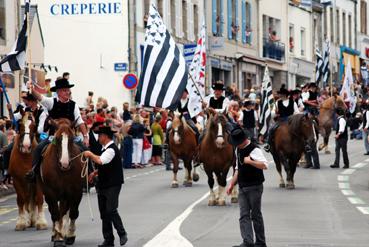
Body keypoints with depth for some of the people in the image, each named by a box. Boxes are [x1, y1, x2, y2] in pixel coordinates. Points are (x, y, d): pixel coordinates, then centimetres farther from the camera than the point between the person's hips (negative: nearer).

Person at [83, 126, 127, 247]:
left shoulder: (111, 149, -16)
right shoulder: (105, 149, 14)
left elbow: (100, 161, -30)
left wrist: (90, 154, -15)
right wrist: (95, 173, 13)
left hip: (113, 185, -10)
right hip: (103, 184, 10)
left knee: (111, 210, -13)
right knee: (104, 213, 8)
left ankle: (122, 234, 2)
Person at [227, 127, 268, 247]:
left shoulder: (254, 150, -14)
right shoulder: (238, 150, 12)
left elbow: (264, 165, -25)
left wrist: (250, 161, -26)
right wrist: (232, 184, 17)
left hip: (254, 187, -7)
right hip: (242, 188, 7)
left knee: (256, 215, 1)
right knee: (244, 215, -3)